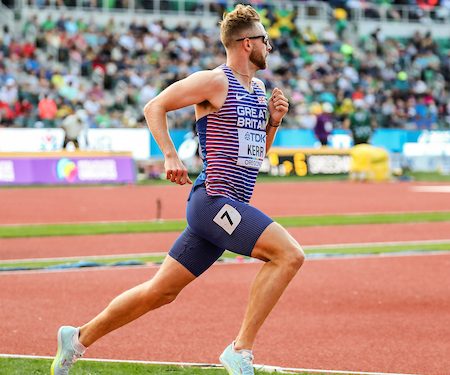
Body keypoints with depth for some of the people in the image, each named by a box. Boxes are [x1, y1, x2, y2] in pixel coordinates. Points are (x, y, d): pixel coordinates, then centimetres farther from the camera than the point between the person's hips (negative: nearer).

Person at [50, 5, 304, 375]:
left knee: (161, 291, 12)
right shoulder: (214, 82, -8)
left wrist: (273, 121, 9)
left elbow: (257, 151, 27)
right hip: (213, 201, -9)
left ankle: (79, 338, 25)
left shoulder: (258, 89, 18)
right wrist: (170, 156, -17)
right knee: (289, 254, -20)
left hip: (229, 207, 9)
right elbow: (154, 107, -7)